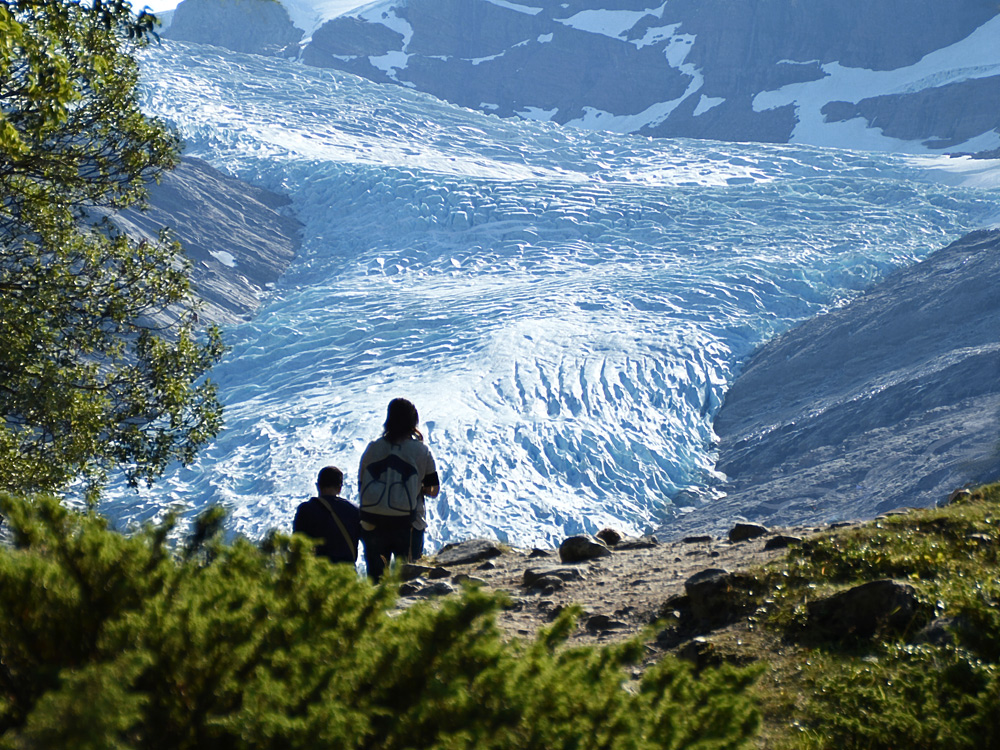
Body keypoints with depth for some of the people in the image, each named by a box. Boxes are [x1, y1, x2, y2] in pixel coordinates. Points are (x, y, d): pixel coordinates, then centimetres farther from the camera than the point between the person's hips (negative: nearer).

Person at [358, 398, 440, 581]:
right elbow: (433, 490, 2)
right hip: (408, 525, -2)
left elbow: (361, 488, 6)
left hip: (372, 523, 2)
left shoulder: (372, 448, 2)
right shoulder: (421, 451, -3)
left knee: (375, 577, 13)